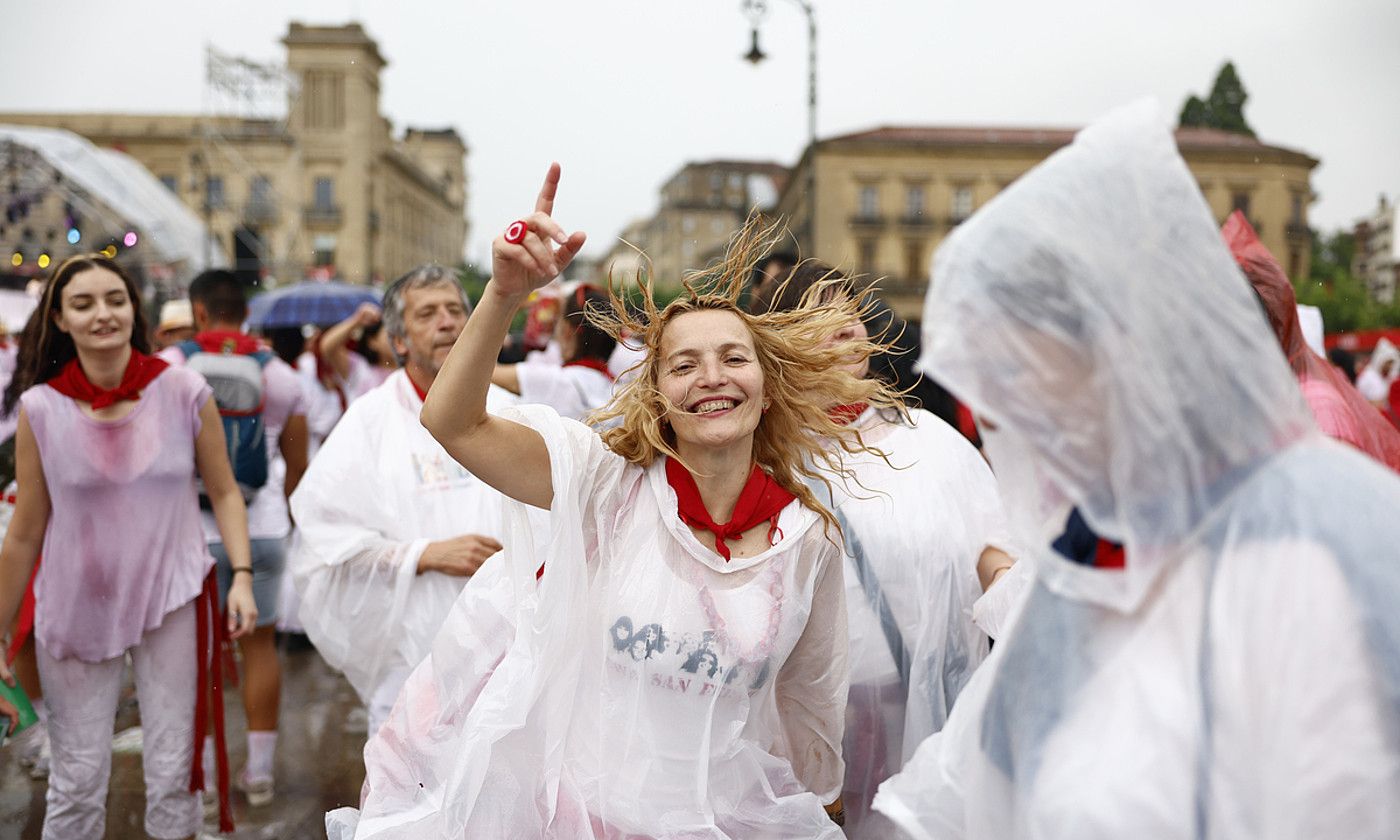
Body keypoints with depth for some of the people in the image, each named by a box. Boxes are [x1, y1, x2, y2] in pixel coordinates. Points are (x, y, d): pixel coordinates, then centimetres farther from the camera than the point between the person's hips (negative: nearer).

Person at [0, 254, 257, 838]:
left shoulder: (184, 392, -6)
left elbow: (224, 492, 3)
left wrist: (242, 575, -10)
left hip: (173, 600, 0)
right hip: (77, 609, 0)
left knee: (173, 774, 8)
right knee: (77, 782, 8)